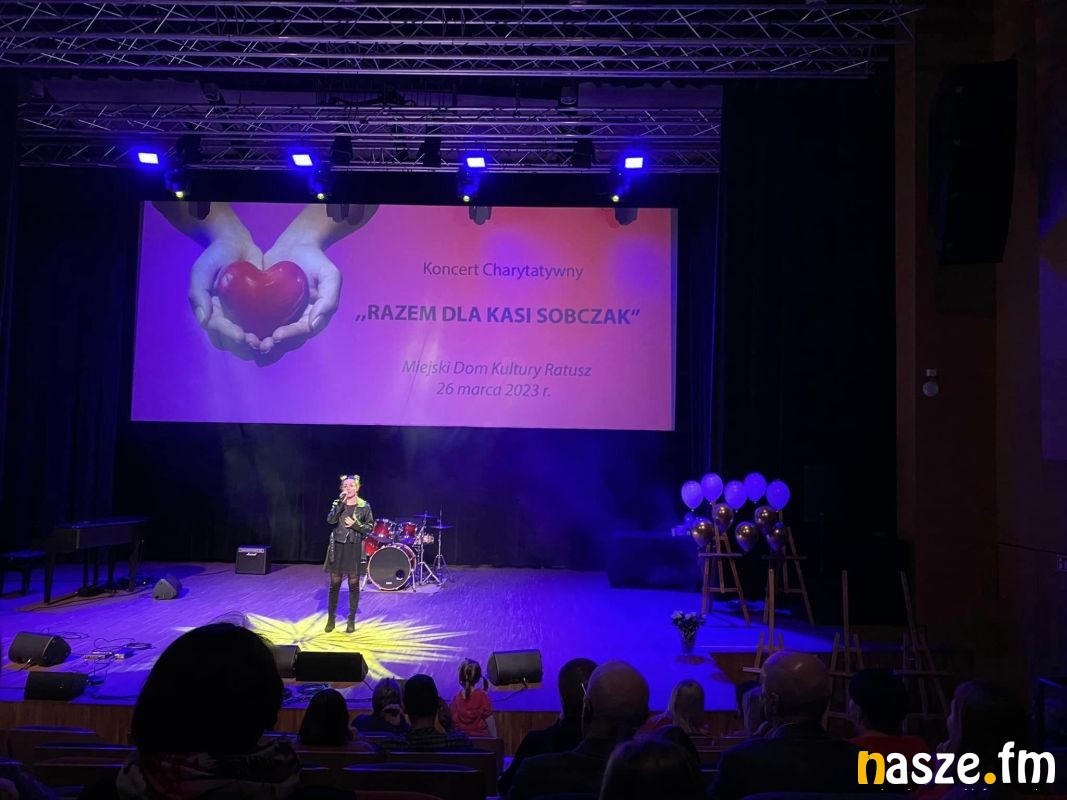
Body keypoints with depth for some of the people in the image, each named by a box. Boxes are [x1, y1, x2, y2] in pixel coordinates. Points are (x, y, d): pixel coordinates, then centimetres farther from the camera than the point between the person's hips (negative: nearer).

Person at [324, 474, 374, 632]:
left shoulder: (364, 506, -1)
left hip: (354, 547, -1)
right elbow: (330, 520, -15)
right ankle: (331, 618, 17)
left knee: (353, 584, 3)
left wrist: (356, 524, -14)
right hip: (338, 546, 1)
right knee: (334, 583, 5)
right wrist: (340, 502, -22)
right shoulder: (337, 503, 2)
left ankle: (351, 620, 13)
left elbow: (370, 527, 2)